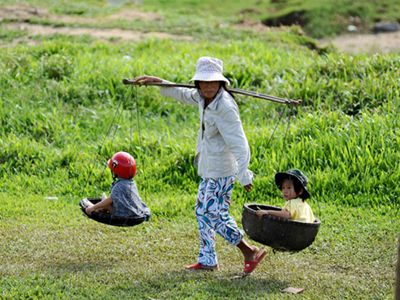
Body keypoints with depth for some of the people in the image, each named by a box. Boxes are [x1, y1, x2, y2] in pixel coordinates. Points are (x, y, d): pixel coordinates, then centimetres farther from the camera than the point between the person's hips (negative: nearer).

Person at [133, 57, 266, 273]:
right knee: (203, 211, 17)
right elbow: (183, 94, 22)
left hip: (221, 170, -10)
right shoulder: (204, 96, -1)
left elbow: (239, 144, -29)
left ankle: (250, 252, 9)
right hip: (209, 167, 10)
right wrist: (156, 81, 22)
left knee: (216, 216, -6)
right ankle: (207, 261, 29)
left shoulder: (225, 108, -27)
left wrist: (244, 176, -31)